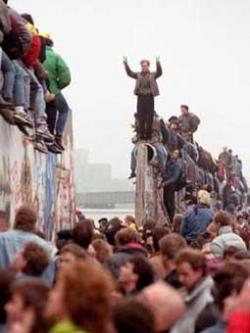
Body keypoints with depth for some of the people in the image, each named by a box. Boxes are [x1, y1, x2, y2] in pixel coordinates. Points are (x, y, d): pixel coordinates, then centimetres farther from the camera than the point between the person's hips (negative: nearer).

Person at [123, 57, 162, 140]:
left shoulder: (153, 75, 7)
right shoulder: (138, 75, 11)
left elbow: (159, 73, -10)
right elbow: (129, 73, 1)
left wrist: (158, 63, -25)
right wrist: (125, 63, -11)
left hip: (149, 97, -1)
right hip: (141, 97, 1)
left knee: (149, 117, -1)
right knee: (141, 117, 0)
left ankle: (148, 134, 5)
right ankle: (141, 134, 4)